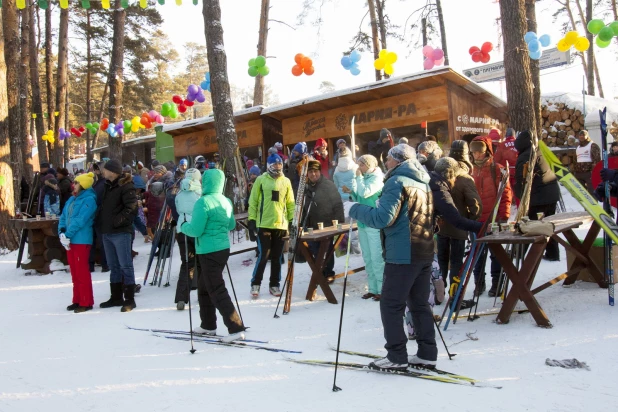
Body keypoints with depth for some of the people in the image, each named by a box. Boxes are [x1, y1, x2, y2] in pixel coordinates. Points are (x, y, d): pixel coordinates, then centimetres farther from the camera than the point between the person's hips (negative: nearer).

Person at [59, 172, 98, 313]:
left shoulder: (89, 200, -11)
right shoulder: (72, 199, 16)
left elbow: (80, 220, -19)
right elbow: (63, 217, 15)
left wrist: (68, 234, -16)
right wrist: (62, 232, -1)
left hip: (81, 240, -9)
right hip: (70, 241, 9)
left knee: (82, 272, -5)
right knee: (74, 272, 14)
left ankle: (86, 302, 2)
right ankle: (77, 300, 23)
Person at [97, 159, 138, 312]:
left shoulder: (126, 186, -10)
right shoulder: (107, 186, 16)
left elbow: (131, 208, -19)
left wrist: (117, 221, -20)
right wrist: (101, 223, 10)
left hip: (120, 232, -9)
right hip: (107, 232, 9)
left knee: (125, 265, -3)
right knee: (114, 266, 15)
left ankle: (129, 299, 3)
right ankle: (116, 297, 25)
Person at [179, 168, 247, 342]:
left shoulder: (203, 202, -17)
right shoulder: (226, 201, 7)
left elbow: (195, 230, -18)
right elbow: (231, 225, 17)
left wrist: (184, 226, 1)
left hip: (209, 251, -9)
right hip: (223, 248, 9)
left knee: (216, 290, -3)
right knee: (203, 286, 22)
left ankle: (236, 328, -4)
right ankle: (208, 325, 31)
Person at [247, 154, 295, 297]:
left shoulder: (286, 181, 9)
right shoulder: (261, 180, 1)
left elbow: (290, 203, 12)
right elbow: (253, 202, 1)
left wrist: (293, 220, 7)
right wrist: (252, 221, -4)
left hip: (281, 225, 3)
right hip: (264, 224, -3)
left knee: (277, 257, 9)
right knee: (263, 255, -4)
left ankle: (274, 284, 22)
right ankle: (255, 284, 13)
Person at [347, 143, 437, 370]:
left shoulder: (397, 181, -11)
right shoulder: (423, 182, 17)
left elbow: (383, 218, -19)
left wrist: (354, 208, -8)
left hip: (402, 254, -9)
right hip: (425, 252, 9)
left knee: (391, 305, 0)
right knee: (420, 304, 15)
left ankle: (396, 357, 4)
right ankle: (427, 354, 19)